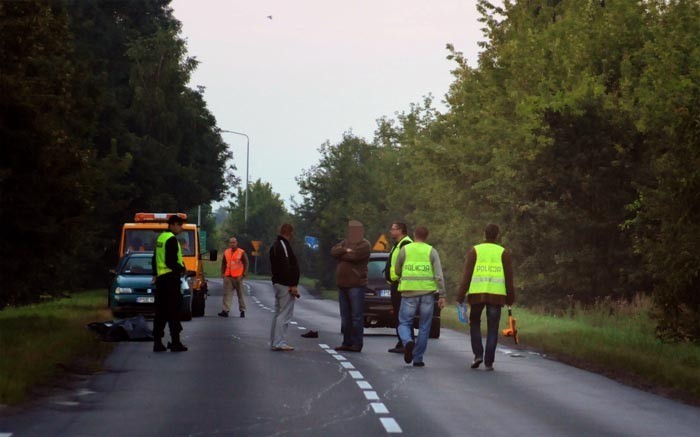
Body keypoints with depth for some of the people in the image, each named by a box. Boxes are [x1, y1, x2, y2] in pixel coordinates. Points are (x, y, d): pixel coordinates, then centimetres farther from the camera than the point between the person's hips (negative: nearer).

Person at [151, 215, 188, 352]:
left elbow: (154, 260, 22)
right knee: (173, 310, -6)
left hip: (160, 278, 9)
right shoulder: (171, 239, -14)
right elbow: (171, 262, -20)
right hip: (171, 277, -9)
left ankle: (157, 342, 9)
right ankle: (175, 342, -7)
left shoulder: (160, 238, 16)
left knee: (161, 311, 10)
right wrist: (181, 269, -6)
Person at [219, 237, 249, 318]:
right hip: (228, 277, 3)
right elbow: (223, 263, 20)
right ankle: (225, 310, -10)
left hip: (238, 277, -3)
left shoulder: (242, 253, -1)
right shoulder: (226, 252, 11)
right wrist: (222, 273, 9)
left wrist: (243, 275, -9)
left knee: (240, 294, 5)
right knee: (227, 294, -6)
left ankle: (242, 310, 15)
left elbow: (246, 264, -1)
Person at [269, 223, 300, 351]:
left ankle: (274, 342, 19)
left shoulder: (275, 245, 18)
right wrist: (293, 285, -22)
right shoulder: (283, 246, -15)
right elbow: (286, 267, -22)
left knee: (278, 313, 15)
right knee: (285, 314, -9)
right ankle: (279, 343, -12)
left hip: (277, 282, 11)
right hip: (285, 284, -11)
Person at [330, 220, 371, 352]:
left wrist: (340, 255, -3)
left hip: (356, 285, -8)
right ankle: (347, 343, 14)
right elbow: (333, 251, 2)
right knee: (345, 316, 9)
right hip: (342, 284, 8)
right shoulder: (345, 243, 17)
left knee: (356, 316, -6)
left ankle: (357, 344, -5)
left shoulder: (364, 245, -5)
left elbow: (354, 256, -19)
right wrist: (345, 251, -14)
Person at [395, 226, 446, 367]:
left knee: (404, 323, 7)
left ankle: (408, 342, -24)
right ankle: (418, 358, 9)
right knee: (424, 327, 10)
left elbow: (397, 271, 11)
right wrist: (442, 295, -4)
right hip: (427, 292, 0)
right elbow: (439, 275, -5)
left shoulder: (405, 250, 3)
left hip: (409, 293, 0)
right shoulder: (432, 252, 2)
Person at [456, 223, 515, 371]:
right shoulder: (503, 253, 7)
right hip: (497, 295, 0)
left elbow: (466, 276, -1)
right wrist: (510, 298, 13)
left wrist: (460, 297, 0)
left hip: (477, 293, 0)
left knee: (475, 323, 18)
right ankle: (489, 362, 2)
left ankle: (478, 354, 2)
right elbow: (509, 278, 5)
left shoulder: (474, 251, 5)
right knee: (492, 328, 6)